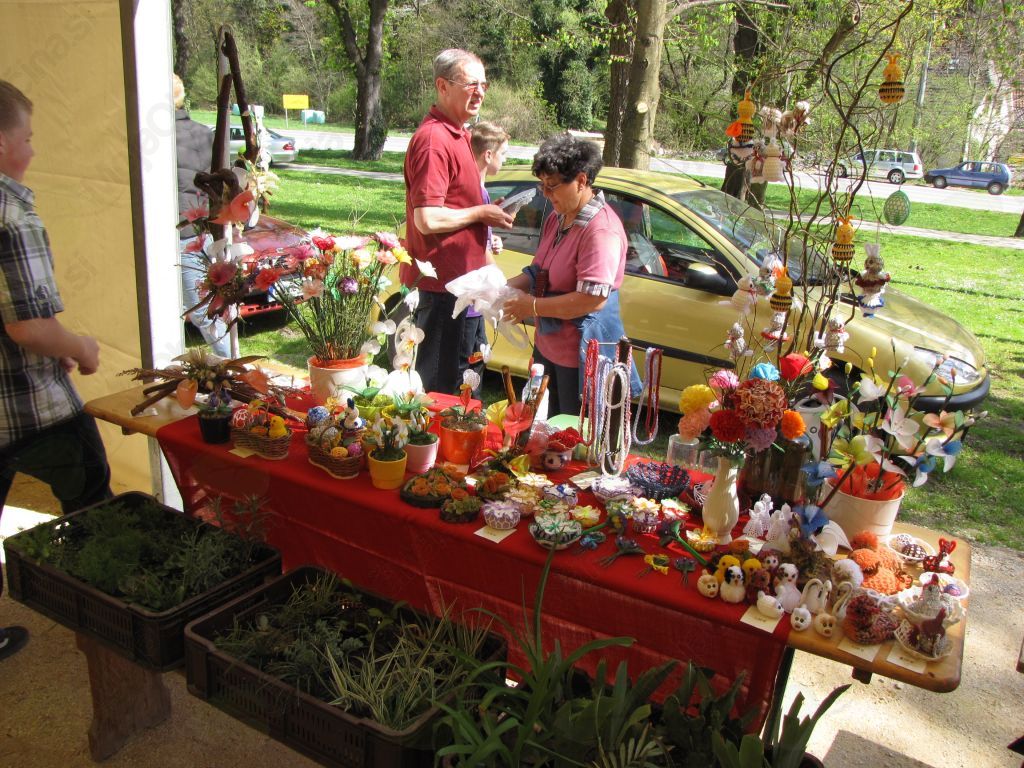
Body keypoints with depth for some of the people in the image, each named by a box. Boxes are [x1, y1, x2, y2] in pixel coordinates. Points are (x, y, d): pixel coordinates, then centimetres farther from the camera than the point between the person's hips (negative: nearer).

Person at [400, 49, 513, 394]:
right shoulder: (433, 139, -20)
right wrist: (481, 213, -14)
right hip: (439, 276, -10)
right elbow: (427, 219, -26)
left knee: (447, 369, 21)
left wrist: (484, 213, 7)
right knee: (435, 380, 2)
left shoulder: (456, 133, 14)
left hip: (454, 274, 10)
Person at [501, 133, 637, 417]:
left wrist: (533, 306, -21)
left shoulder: (601, 229, -22)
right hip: (548, 347, 9)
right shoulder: (557, 218, 9)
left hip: (581, 358, -9)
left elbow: (593, 299, -28)